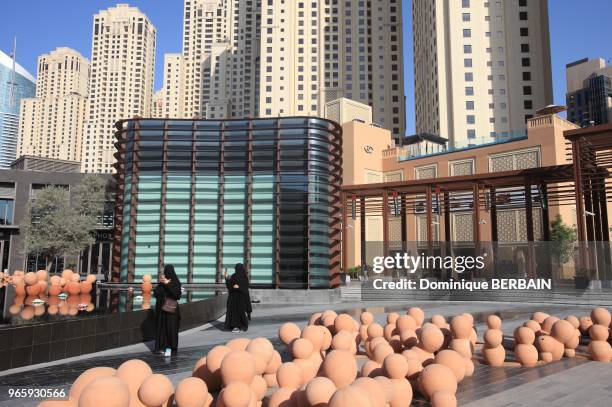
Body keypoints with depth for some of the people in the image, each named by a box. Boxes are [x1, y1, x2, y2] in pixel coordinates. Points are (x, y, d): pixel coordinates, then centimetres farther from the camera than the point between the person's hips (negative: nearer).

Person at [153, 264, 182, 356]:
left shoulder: (176, 282, -5)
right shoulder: (162, 282, 6)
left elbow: (176, 294, -20)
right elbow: (155, 294, -1)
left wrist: (167, 284, -21)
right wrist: (160, 283, -13)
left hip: (171, 309, -4)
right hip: (161, 308, 4)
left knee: (171, 327, -5)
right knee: (161, 327, 6)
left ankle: (169, 348, -1)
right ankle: (162, 346, 15)